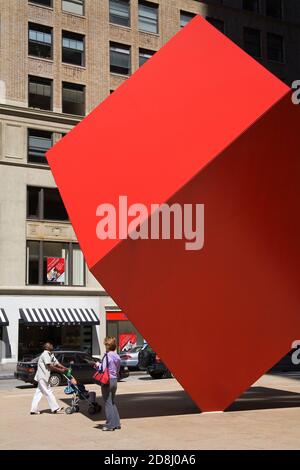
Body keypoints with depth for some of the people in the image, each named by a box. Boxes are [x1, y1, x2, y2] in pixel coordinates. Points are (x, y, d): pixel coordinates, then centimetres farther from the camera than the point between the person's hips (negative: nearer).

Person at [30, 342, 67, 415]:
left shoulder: (51, 355, 13)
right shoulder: (45, 354, -17)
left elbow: (56, 363, 9)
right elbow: (50, 366, -21)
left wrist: (64, 368, -5)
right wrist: (60, 370, -17)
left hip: (44, 377, 10)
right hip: (42, 377, -10)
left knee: (39, 393, 9)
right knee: (48, 392, -4)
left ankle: (34, 410, 12)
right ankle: (55, 408, 1)